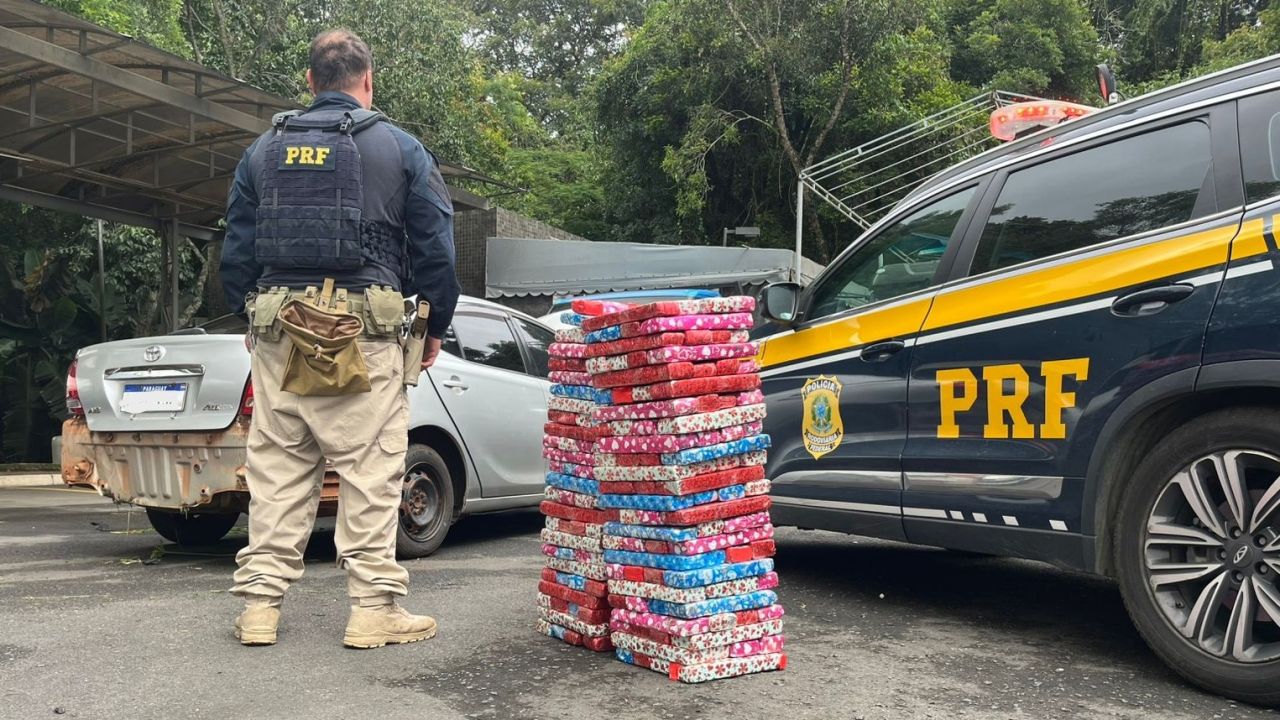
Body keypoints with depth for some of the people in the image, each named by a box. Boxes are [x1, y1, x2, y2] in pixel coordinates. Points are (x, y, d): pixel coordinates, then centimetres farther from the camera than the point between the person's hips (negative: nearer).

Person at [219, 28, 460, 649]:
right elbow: (435, 249, 1)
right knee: (370, 470, -1)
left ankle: (260, 603, 11)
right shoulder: (400, 149, 3)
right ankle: (373, 607, 1)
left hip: (276, 331, 4)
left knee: (275, 469, 8)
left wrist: (252, 315, 25)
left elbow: (236, 248, 14)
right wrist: (434, 328, 12)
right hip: (366, 332, -3)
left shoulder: (264, 150, 13)